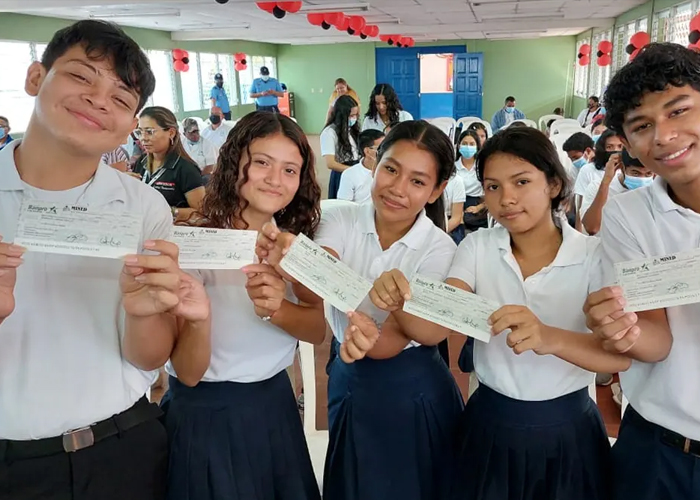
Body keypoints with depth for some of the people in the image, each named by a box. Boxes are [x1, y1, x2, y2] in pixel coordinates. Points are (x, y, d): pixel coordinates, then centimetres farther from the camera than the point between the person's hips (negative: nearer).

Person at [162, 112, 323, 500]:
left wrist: (276, 309, -27)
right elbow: (190, 373, -19)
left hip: (275, 404, 5)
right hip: (207, 415, -5)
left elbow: (318, 330, -6)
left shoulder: (295, 243, 0)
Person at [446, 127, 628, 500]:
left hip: (567, 432, -1)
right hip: (489, 428, 2)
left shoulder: (595, 256, -11)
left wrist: (550, 338, -44)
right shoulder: (477, 247, -4)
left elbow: (622, 353, -24)